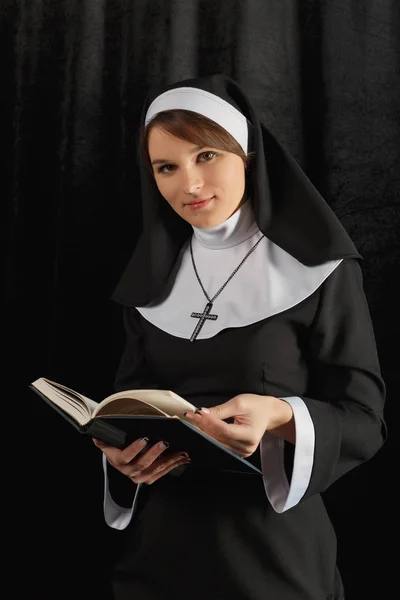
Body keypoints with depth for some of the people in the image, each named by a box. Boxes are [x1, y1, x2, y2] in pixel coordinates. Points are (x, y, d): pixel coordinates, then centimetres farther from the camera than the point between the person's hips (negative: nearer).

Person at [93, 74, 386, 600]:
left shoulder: (319, 269, -10)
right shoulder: (152, 276, 5)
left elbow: (364, 420, -9)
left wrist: (283, 417, -27)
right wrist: (120, 449, -12)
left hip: (271, 545, -4)